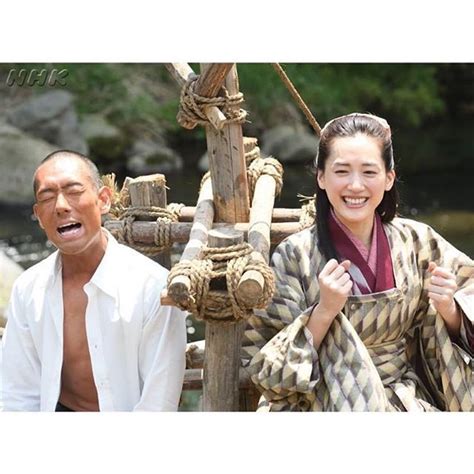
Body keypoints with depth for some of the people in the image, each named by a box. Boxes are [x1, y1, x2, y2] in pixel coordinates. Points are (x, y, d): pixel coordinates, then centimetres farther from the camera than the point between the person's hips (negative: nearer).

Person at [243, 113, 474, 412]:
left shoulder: (417, 243, 0)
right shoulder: (294, 256, -9)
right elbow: (267, 370, -9)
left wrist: (448, 309, -11)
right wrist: (324, 312, -22)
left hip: (410, 401, 3)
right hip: (327, 406, -3)